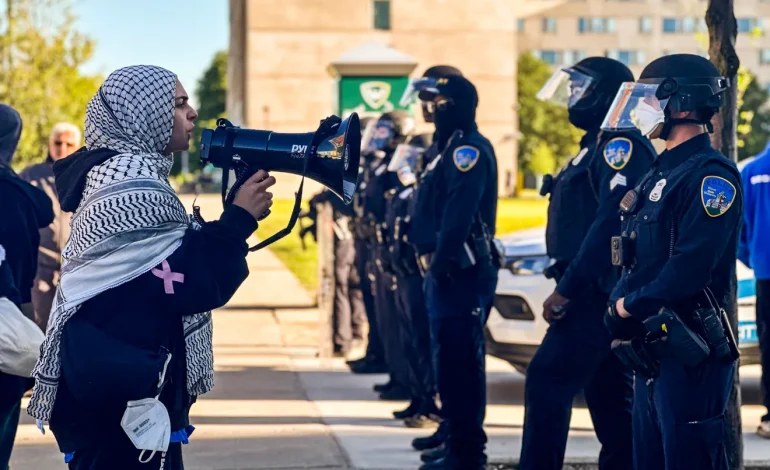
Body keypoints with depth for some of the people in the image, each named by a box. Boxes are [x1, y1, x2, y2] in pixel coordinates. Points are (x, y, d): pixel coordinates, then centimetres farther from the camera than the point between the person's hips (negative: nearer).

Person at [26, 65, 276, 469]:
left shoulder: (128, 172, 15)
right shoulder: (131, 181, -17)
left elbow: (166, 268, 20)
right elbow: (191, 283, -21)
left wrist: (234, 219, 12)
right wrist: (240, 217, -11)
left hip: (122, 384, 10)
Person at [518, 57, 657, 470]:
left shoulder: (621, 145, -14)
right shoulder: (597, 145, 18)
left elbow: (610, 223, -23)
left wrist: (567, 289, -22)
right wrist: (568, 285, 15)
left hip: (599, 291, -10)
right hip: (591, 291, 10)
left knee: (548, 381, -11)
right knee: (608, 393, 12)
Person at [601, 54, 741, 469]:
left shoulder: (710, 175, -14)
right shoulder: (660, 174, 16)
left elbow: (691, 267, -23)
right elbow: (633, 258, 19)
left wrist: (631, 306, -13)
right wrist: (618, 303, 1)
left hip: (690, 353, -10)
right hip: (652, 350, 10)